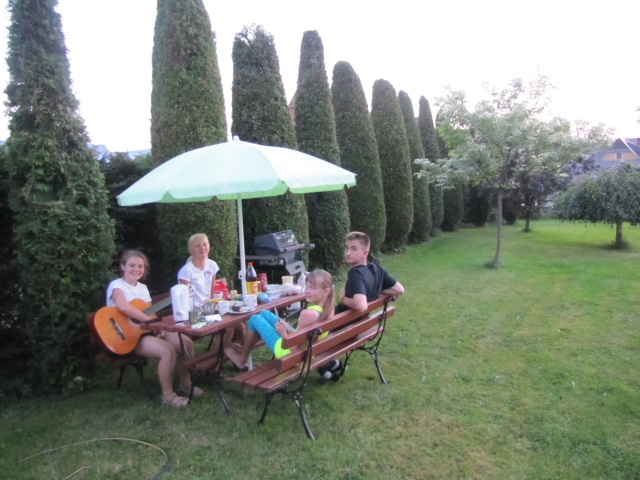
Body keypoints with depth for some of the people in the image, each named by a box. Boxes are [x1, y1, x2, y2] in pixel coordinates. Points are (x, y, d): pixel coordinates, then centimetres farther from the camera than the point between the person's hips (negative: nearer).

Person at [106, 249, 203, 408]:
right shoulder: (116, 285, -10)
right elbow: (123, 307, -30)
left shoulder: (143, 288, 14)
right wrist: (152, 321, -29)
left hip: (147, 330, 8)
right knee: (168, 350, -30)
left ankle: (185, 383, 14)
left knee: (187, 342, -5)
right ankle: (168, 395, -13)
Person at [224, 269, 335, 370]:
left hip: (290, 352, -8)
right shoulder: (328, 308, -9)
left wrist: (284, 334, -13)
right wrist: (289, 329, -4)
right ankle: (246, 346, 33)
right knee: (264, 314, 17)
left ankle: (242, 359, 29)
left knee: (255, 319, 8)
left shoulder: (308, 313, -34)